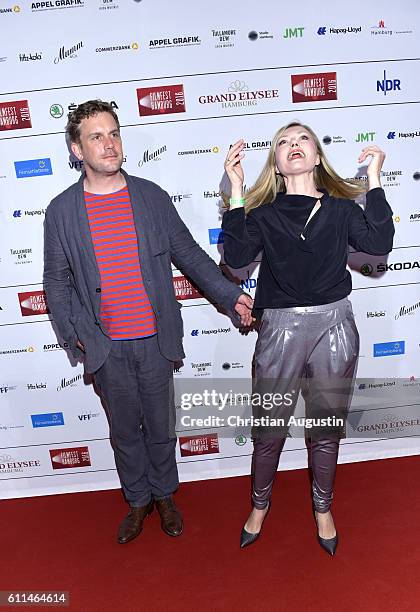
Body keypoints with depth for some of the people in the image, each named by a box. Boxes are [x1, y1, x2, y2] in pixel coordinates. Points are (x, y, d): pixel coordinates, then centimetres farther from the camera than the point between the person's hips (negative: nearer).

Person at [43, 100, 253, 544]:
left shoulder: (151, 196, -1)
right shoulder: (62, 210, -2)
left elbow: (189, 254, 4)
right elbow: (57, 281, 5)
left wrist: (230, 296, -3)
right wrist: (74, 335, -3)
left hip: (154, 339, 0)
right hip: (105, 346, 0)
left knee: (160, 424, 15)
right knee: (124, 428, 16)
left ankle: (164, 495, 41)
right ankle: (138, 500, 40)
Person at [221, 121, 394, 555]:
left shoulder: (341, 208, 5)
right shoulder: (263, 213, 3)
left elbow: (378, 243, -10)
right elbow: (237, 256, -13)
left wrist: (374, 179, -9)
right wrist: (236, 190, -12)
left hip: (333, 326, 1)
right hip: (280, 327, -1)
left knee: (327, 427, 15)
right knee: (269, 427, 10)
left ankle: (322, 508, 40)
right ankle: (260, 504, 38)